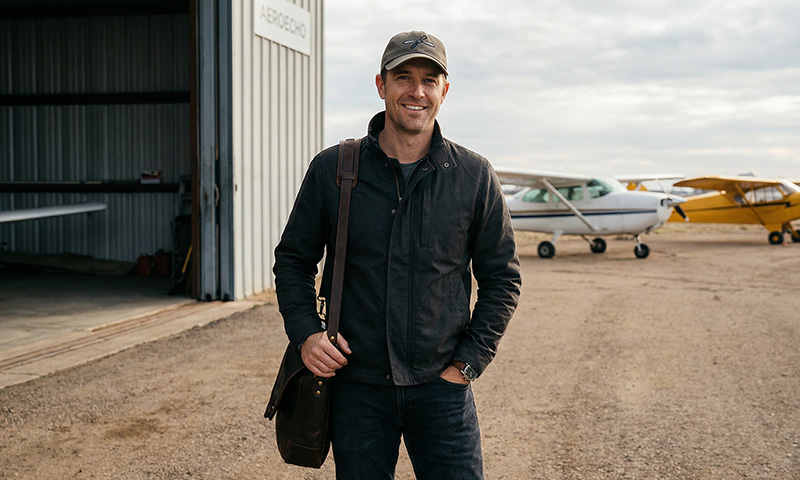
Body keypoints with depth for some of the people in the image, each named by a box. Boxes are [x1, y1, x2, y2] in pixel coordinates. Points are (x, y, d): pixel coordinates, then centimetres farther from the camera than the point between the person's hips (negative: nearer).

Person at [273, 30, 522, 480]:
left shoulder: (475, 176, -1)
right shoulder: (332, 169, -1)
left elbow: (502, 277, 5)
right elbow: (293, 259, 9)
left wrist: (469, 361, -2)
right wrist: (305, 331, -6)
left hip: (442, 386, 0)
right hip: (356, 387, 1)